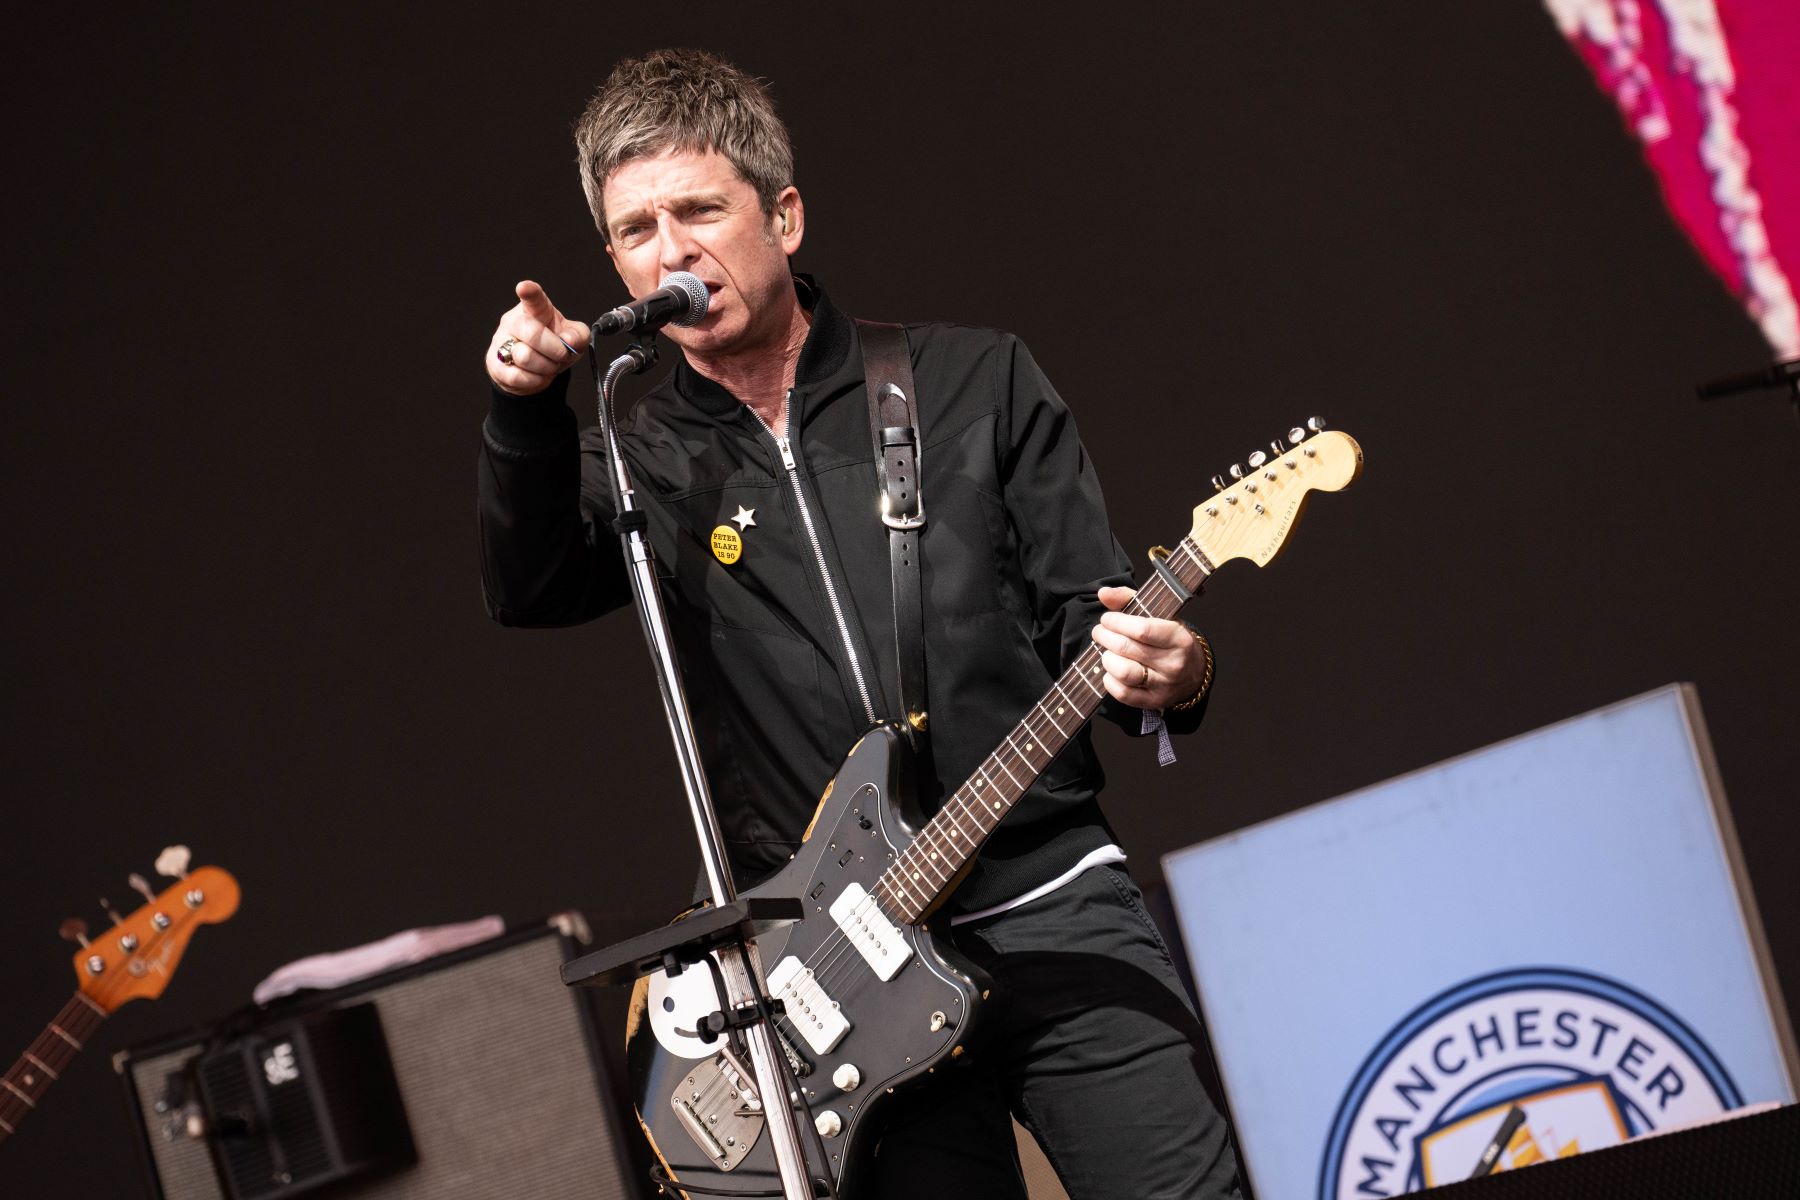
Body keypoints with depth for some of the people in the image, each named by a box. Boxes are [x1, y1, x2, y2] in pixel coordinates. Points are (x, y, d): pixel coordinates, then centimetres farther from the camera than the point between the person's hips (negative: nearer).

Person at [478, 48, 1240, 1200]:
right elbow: (531, 589, -11)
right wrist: (526, 410, -27)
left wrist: (1165, 672, -17)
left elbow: (1089, 615, 6)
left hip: (1055, 907, -1)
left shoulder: (974, 382, 7)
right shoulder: (641, 467, 9)